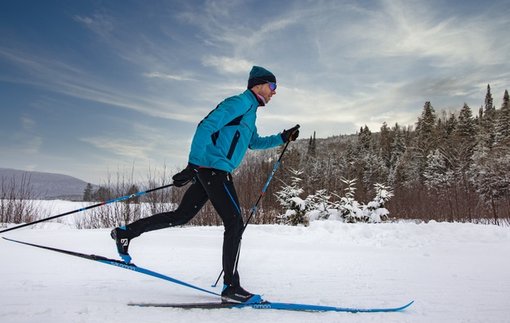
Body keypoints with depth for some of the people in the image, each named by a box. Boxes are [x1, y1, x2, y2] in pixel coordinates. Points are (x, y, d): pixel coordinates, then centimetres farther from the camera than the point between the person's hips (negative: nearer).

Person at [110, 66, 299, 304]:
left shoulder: (249, 111, 24)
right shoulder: (240, 102, -7)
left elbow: (254, 142, 36)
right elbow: (206, 127, -18)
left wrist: (283, 138, 25)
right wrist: (192, 164, -24)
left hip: (207, 170, 10)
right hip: (214, 168, -10)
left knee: (182, 215, 14)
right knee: (234, 223, -8)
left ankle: (125, 232, 23)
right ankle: (231, 286, -3)